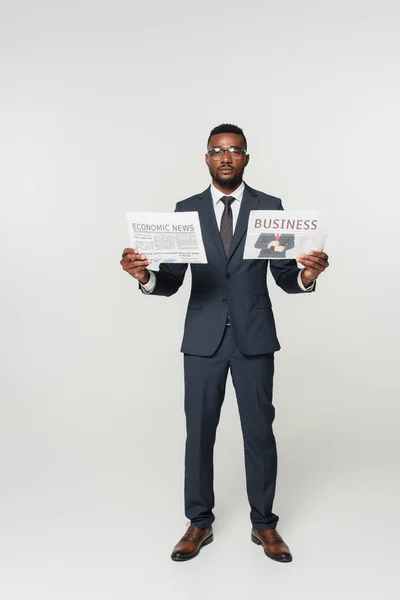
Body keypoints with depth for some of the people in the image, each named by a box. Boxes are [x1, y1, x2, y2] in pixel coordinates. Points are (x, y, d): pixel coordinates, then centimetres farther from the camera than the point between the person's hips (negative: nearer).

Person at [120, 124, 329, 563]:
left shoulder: (269, 207, 2)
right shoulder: (186, 210, 4)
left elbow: (284, 277, -1)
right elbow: (171, 282, 0)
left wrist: (307, 274, -23)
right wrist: (145, 276, -22)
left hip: (254, 337, 0)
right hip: (203, 338, 1)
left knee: (259, 431, 7)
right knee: (199, 432, 8)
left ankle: (263, 523, 26)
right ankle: (199, 523, 26)